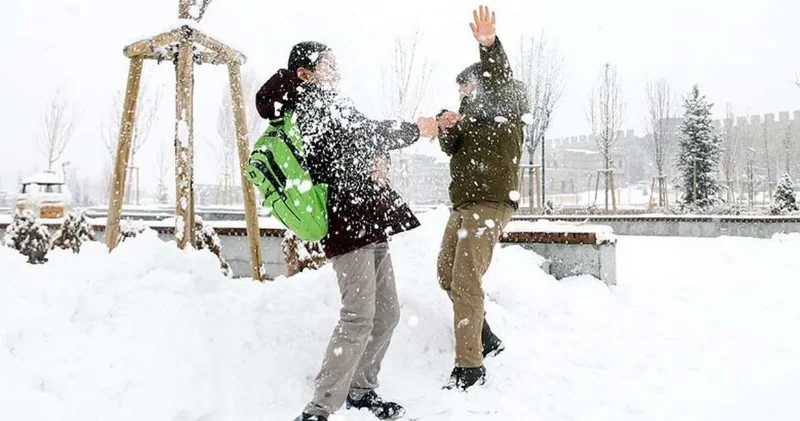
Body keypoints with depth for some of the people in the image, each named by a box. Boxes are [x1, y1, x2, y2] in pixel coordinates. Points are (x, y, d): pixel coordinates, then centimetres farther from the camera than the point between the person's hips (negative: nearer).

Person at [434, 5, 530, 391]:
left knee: (466, 281, -14)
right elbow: (452, 149, 11)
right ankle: (486, 339, 27)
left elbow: (499, 80, -23)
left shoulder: (505, 106, 0)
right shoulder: (473, 114, 23)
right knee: (447, 274, 14)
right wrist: (447, 129, -11)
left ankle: (470, 366, -8)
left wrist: (489, 46, -42)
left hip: (491, 203, -9)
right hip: (464, 203, 10)